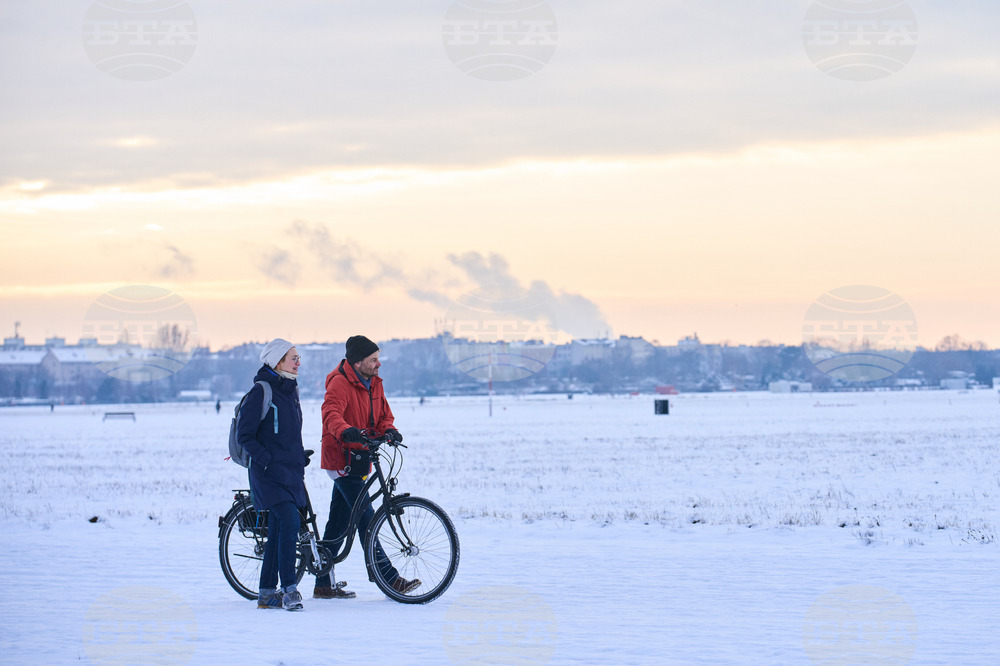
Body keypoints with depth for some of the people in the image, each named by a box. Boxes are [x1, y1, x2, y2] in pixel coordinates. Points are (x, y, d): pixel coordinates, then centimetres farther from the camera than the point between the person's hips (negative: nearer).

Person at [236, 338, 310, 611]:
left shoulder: (291, 390, 14)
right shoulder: (261, 391, -11)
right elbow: (245, 435, -11)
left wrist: (300, 456, 13)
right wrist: (268, 460, -17)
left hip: (290, 471, 8)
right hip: (269, 473, -8)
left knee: (278, 530, 8)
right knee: (289, 522, -20)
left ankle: (267, 594, 14)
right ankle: (289, 589, -18)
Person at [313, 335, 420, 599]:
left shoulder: (374, 383, 11)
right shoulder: (340, 383, -16)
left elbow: (383, 414, 12)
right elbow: (331, 414, -31)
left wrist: (388, 429, -11)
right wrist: (346, 431, -51)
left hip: (358, 458, 9)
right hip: (341, 457, -9)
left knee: (340, 522, 11)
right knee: (365, 518, -13)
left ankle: (323, 584, 16)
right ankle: (389, 578, -16)